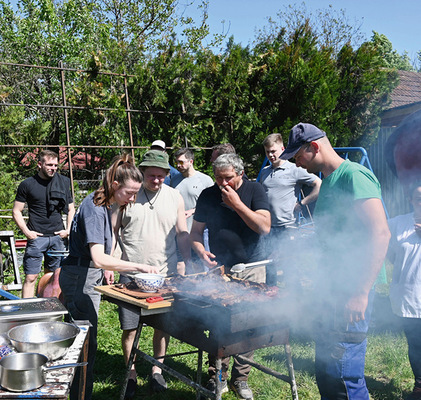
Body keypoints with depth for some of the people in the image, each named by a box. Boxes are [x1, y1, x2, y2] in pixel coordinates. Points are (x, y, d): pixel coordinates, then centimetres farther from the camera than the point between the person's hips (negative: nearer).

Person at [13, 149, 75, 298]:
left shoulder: (64, 182, 8)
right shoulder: (27, 184, 0)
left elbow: (71, 209, 15)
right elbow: (16, 211, 4)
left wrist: (68, 230, 4)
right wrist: (26, 231, -7)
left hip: (58, 237, 3)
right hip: (36, 237, -3)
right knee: (31, 277, -4)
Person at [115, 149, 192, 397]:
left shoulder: (175, 197, 4)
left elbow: (183, 235, 10)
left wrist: (190, 266, 4)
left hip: (166, 274, 2)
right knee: (130, 327, 4)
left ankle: (157, 369, 29)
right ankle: (131, 374, 23)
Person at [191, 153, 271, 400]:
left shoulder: (254, 190, -2)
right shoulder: (208, 196, 4)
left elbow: (265, 227, -13)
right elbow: (196, 232, 8)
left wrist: (237, 204, -17)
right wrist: (201, 251, -12)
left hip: (251, 269, -1)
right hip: (219, 268, 1)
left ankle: (241, 378, 19)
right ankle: (217, 378, 17)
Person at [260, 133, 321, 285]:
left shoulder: (295, 170, -4)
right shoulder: (264, 172, 13)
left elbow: (319, 185, -7)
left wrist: (301, 203, -8)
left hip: (286, 228, -5)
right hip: (267, 227, 6)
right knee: (269, 265, 12)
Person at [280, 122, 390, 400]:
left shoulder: (353, 175, -13)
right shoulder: (327, 182, 16)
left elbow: (380, 233, -22)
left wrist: (361, 293, -25)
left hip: (351, 293, -10)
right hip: (332, 290, 10)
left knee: (342, 377, -6)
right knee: (326, 373, 17)